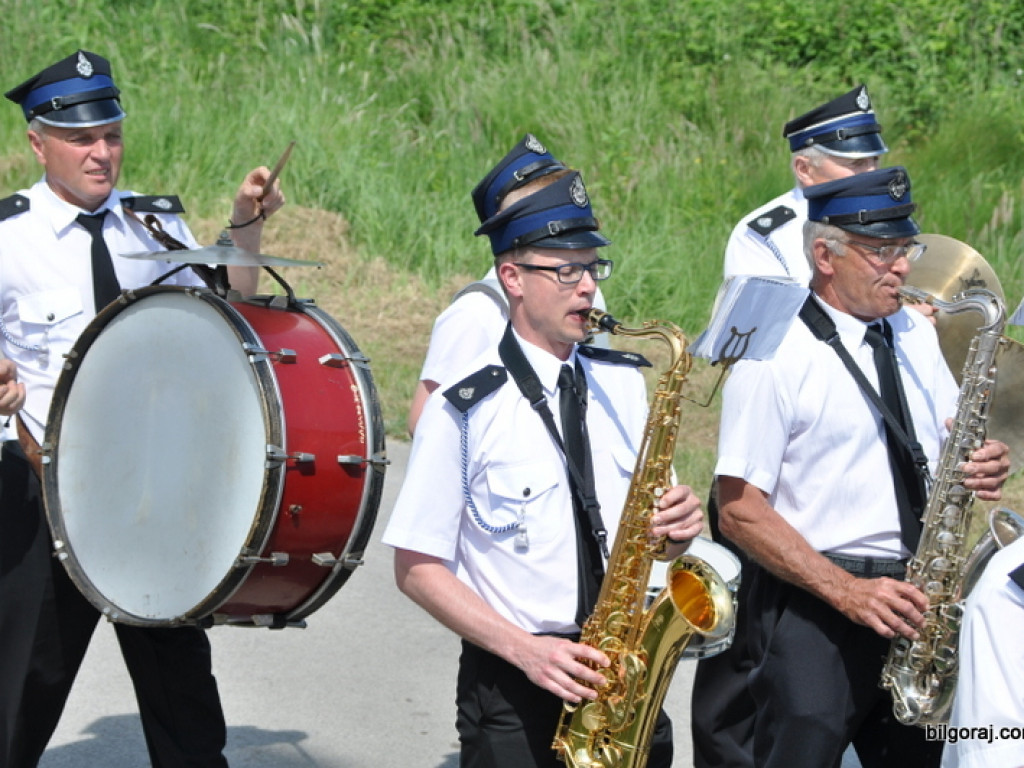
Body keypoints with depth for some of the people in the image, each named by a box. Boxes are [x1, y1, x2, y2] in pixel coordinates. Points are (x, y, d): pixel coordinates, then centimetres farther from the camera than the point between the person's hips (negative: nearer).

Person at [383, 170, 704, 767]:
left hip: (625, 674, 4)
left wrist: (677, 526, -8)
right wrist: (524, 649, -18)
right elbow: (418, 567, -8)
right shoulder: (467, 407, -8)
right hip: (513, 692, -4)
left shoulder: (623, 382, 7)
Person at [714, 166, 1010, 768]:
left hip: (913, 602, 6)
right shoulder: (776, 355, -9)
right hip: (814, 608, -6)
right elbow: (741, 510, -13)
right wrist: (847, 592, -22)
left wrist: (981, 466, -4)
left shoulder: (916, 336, 12)